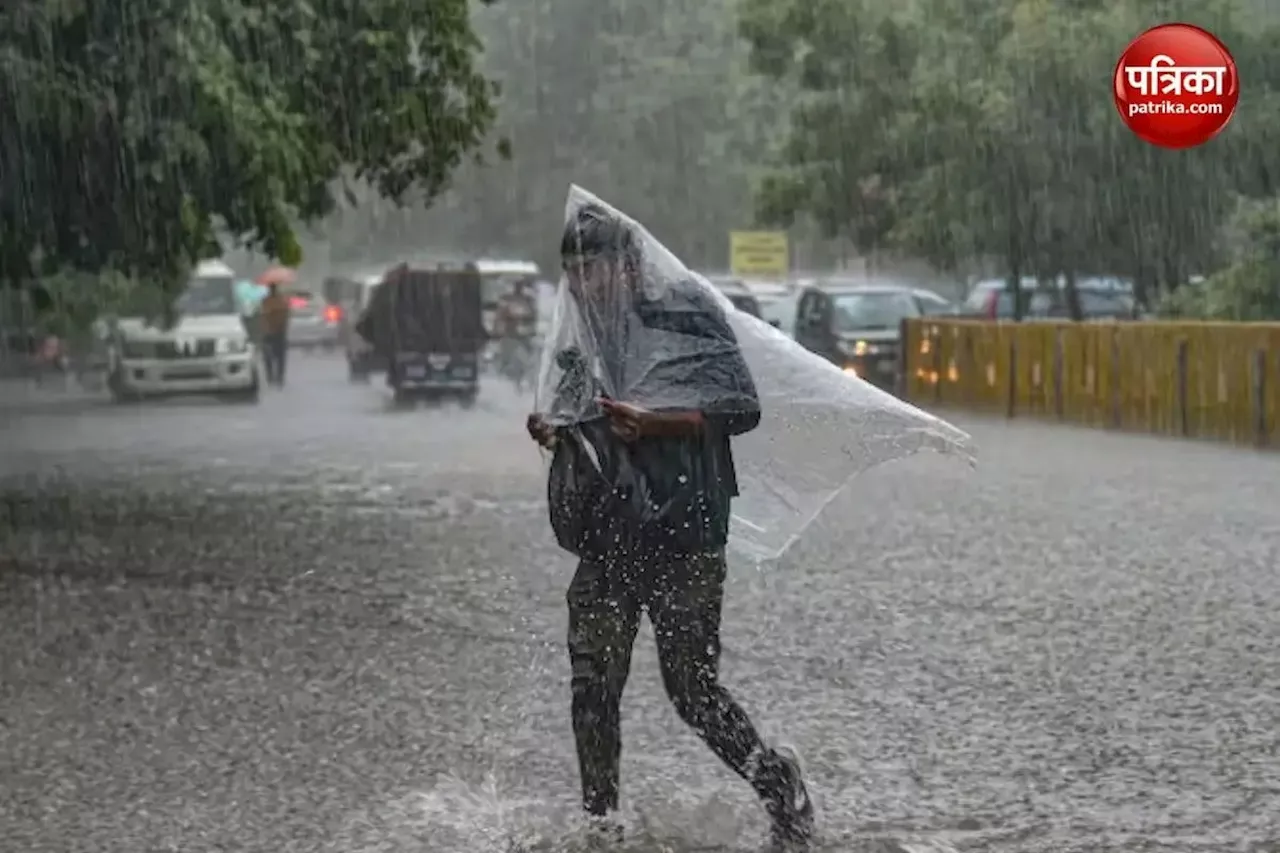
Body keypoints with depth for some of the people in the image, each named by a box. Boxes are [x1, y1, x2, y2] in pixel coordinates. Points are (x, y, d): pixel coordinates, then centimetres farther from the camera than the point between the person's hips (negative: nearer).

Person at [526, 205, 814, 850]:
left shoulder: (686, 316, -3)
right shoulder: (579, 349, 15)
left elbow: (742, 408, -9)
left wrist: (655, 422, -20)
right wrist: (550, 432, 4)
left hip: (683, 536, -6)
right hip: (605, 541, 6)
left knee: (692, 689, -4)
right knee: (592, 686, -2)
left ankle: (779, 784, 17)